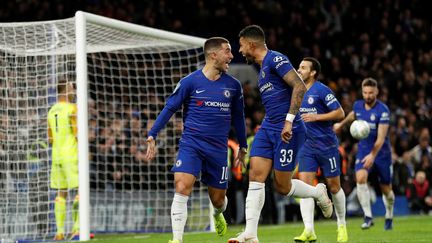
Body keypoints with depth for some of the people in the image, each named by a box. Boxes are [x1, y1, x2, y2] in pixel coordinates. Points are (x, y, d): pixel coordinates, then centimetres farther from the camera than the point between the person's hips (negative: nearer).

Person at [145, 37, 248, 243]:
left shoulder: (233, 86, 6)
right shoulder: (190, 82, -4)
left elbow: (238, 117, 19)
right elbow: (169, 109, 1)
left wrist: (243, 146, 24)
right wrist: (152, 136, -5)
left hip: (218, 148, 3)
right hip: (190, 144, -3)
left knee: (218, 199, 10)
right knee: (182, 188, -22)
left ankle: (218, 215, 47)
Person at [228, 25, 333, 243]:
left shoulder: (275, 59, -11)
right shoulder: (262, 68, 18)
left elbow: (299, 87, -21)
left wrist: (289, 121, -24)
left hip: (287, 130, -9)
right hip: (268, 128, 9)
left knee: (282, 186, -2)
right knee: (256, 175, -5)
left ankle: (318, 192, 26)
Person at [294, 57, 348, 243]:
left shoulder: (322, 90, -11)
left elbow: (340, 113, -14)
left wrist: (316, 117, -20)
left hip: (327, 145, -5)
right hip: (307, 146, 5)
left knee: (334, 186, 5)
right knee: (305, 184, -10)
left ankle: (342, 225, 26)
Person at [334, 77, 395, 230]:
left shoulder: (383, 110, -19)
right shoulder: (358, 106, -2)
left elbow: (381, 137, -25)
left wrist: (373, 155, -37)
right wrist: (341, 124, 40)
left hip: (381, 153, -3)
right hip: (363, 151, 3)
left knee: (386, 189, 7)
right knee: (360, 178, -24)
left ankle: (389, 218, 35)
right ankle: (368, 217, -22)